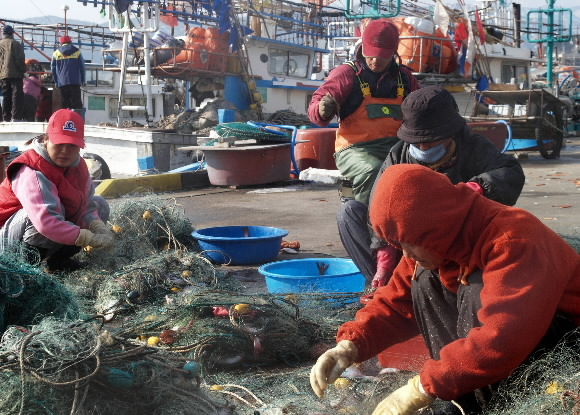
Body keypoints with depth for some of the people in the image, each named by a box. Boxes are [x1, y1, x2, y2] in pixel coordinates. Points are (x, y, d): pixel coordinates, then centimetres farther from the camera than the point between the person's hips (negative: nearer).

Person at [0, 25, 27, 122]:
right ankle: (16, 117, -14)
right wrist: (23, 70, -2)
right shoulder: (15, 44, -6)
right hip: (15, 74, -6)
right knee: (17, 96, -7)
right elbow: (20, 59, -12)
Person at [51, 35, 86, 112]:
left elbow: (53, 69, 9)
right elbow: (82, 67, 6)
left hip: (61, 83, 2)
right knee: (77, 103, -4)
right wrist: (83, 80, 14)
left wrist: (56, 81, 17)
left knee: (65, 104, 5)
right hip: (75, 82, -2)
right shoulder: (77, 52, 5)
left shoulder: (56, 53, 8)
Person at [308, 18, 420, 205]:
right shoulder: (347, 73, 6)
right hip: (355, 148, -3)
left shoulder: (404, 77, 19)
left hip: (396, 147, 4)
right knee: (373, 171, -37)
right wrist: (323, 111, -27)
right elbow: (315, 107, -2)